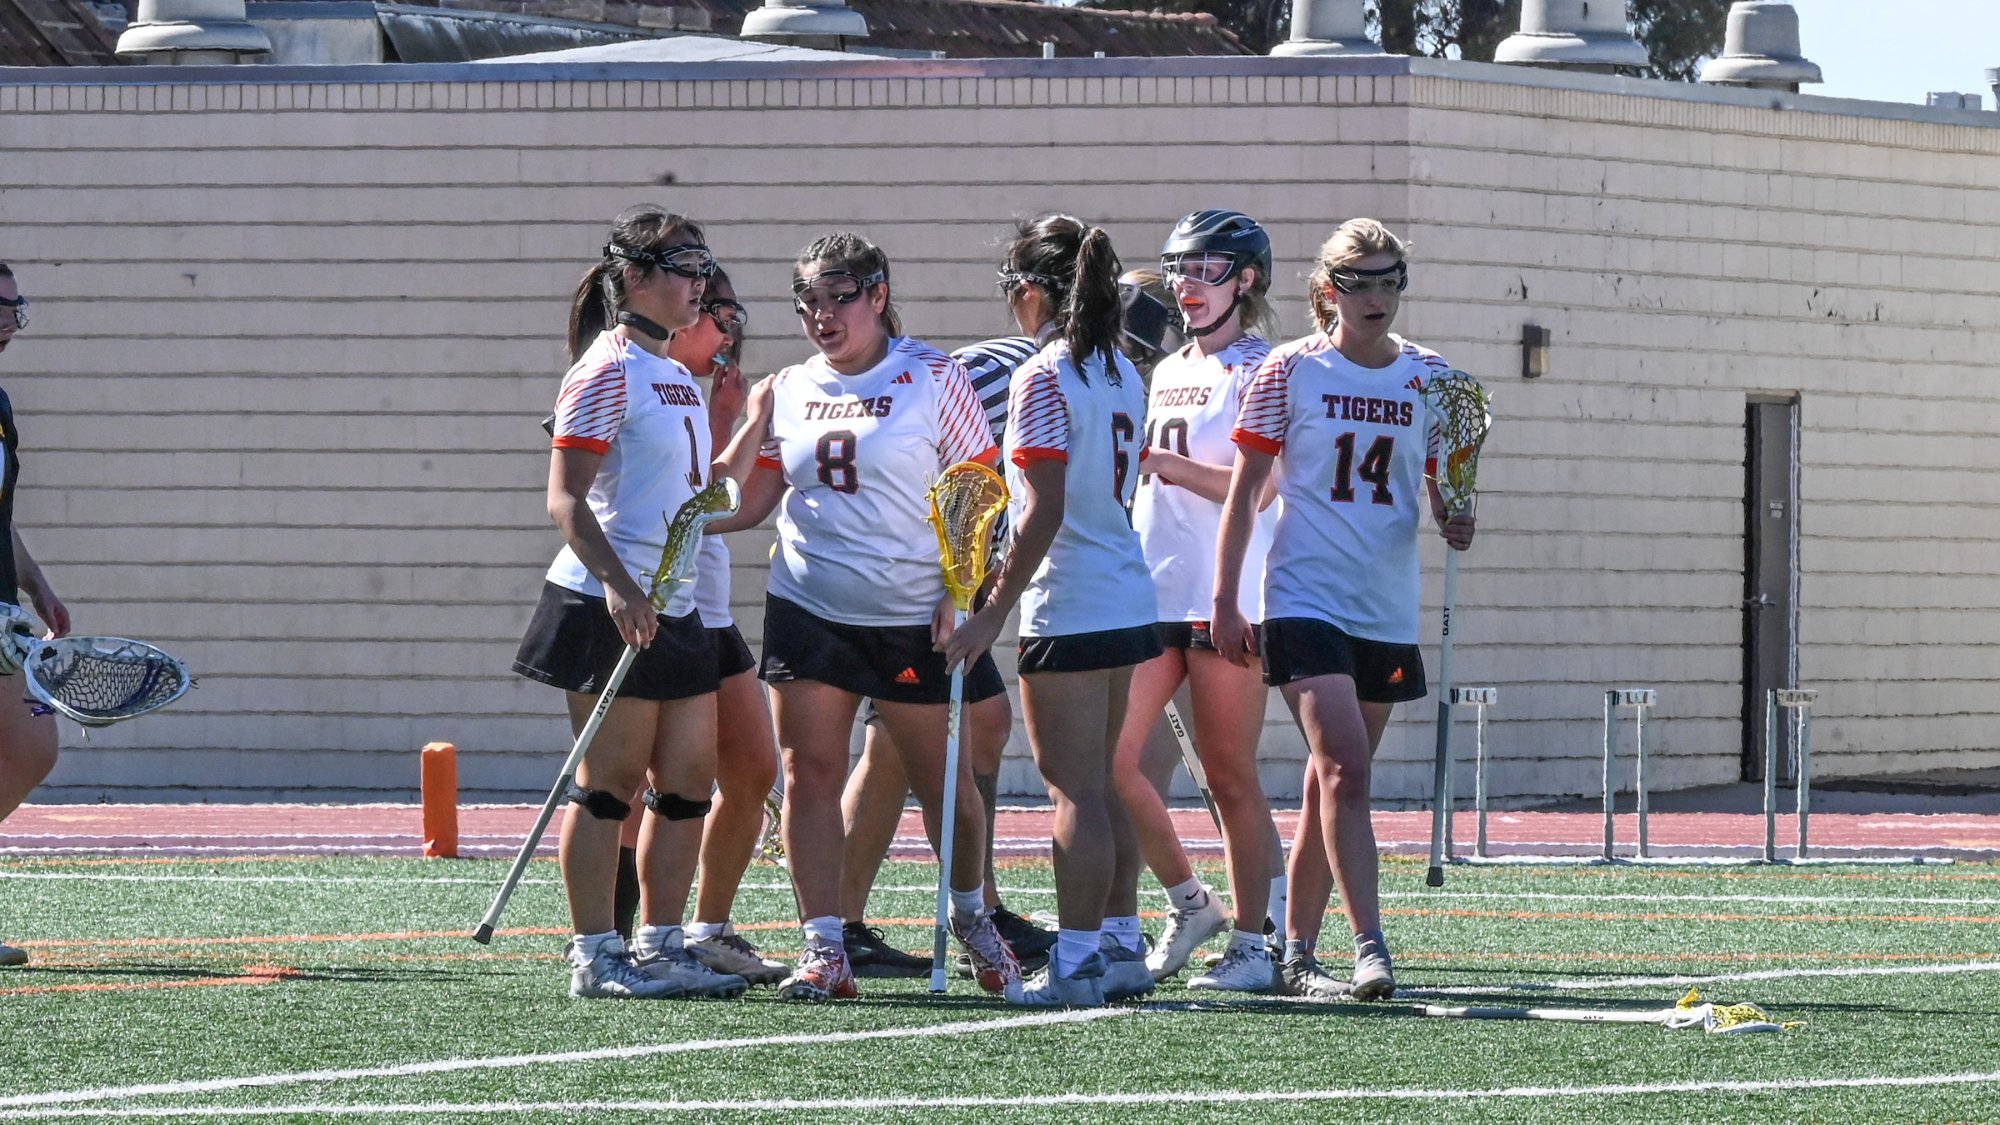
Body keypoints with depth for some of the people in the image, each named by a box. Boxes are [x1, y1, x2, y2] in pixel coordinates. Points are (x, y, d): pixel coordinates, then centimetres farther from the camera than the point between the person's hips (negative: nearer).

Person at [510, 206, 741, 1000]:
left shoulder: (676, 377, 16)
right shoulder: (607, 371, -11)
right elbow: (565, 499, -18)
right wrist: (617, 584, -28)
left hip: (675, 608, 9)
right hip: (609, 608, -9)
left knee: (688, 781, 8)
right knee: (610, 782, -5)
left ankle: (657, 948, 15)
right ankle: (594, 958, 0)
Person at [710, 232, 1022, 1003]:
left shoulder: (934, 379, -3)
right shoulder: (789, 391, 9)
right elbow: (746, 504, 11)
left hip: (914, 616, -3)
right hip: (809, 611, 3)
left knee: (943, 780, 5)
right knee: (809, 775, -5)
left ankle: (972, 916, 29)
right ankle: (824, 951, -3)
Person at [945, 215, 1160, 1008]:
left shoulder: (1043, 378, -13)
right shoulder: (1122, 376, 12)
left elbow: (1047, 510, -19)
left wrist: (994, 611, -16)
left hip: (1070, 608, -9)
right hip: (1129, 600, 9)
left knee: (1075, 792, -6)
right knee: (1097, 787, 16)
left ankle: (1076, 963, -5)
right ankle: (1121, 947, 18)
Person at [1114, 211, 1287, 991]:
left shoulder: (1259, 373, -4)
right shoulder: (1165, 374, 19)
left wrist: (1163, 461, -19)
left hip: (1229, 597, -7)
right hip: (1150, 593, 7)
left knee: (1231, 778, -4)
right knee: (1109, 759, -1)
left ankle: (1252, 942, 3)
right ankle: (1189, 903, 14)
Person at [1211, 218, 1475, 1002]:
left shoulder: (1428, 377, 7)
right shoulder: (1291, 370, -3)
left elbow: (1441, 489, 14)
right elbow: (1243, 490, 1)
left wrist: (1455, 523, -10)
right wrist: (1225, 602, -3)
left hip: (1387, 609, 4)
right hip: (1305, 600, -4)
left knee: (1334, 782, 10)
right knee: (1345, 768, -18)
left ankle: (1295, 957, 18)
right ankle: (1369, 949, -23)